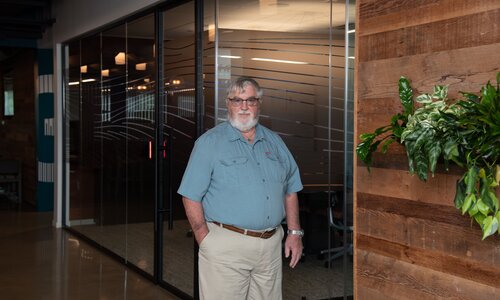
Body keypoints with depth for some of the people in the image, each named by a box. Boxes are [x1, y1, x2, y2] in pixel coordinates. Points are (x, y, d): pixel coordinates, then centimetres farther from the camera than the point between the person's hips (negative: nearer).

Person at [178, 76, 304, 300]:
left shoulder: (274, 142, 13)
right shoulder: (210, 142, -4)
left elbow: (290, 190, 17)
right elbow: (191, 197, -7)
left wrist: (295, 232, 9)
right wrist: (207, 242, -12)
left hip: (271, 245, 5)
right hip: (225, 246, -5)